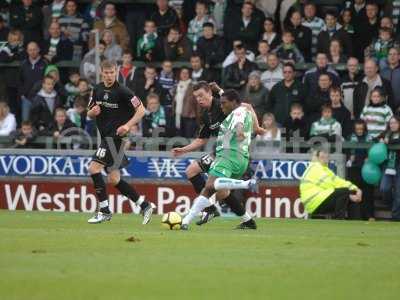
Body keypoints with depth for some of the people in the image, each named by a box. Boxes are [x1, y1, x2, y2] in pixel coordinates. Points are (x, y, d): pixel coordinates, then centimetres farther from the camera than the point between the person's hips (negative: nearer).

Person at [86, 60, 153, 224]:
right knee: (114, 179, 9)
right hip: (105, 137, 8)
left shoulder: (122, 91, -11)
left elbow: (141, 110, -10)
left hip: (115, 136, -8)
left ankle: (104, 211, -11)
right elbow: (89, 114, 18)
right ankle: (144, 205, 17)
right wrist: (93, 112, -6)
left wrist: (128, 125, -21)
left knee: (94, 168, -17)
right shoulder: (97, 90, 10)